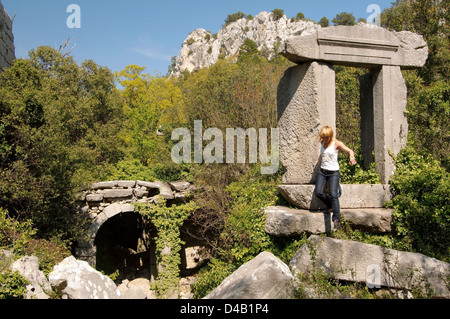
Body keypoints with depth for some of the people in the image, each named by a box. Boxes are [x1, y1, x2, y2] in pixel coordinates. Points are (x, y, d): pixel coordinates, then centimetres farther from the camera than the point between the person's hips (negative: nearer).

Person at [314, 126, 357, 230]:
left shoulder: (336, 143, -7)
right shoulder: (322, 143, 9)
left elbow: (350, 151, -12)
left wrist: (352, 157, -33)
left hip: (333, 172, -5)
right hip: (322, 172, 5)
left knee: (333, 194, -19)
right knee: (318, 192, -11)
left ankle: (336, 219, -18)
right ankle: (329, 205, 18)